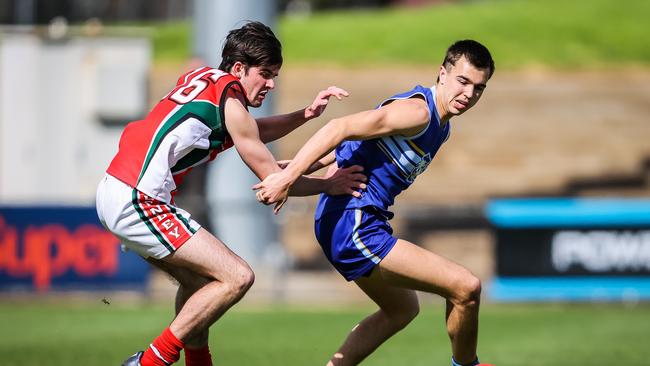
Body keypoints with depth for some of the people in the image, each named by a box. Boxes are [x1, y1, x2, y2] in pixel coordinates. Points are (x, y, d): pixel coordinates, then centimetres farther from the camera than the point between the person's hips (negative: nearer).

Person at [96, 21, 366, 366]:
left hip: (113, 192, 10)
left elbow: (251, 133, 31)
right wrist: (328, 185, 9)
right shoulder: (230, 103, -9)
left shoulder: (203, 78, 15)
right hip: (138, 203, -10)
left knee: (199, 279, 27)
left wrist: (305, 114, 18)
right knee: (237, 277, -11)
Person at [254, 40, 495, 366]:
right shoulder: (417, 111, -16)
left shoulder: (440, 127, 15)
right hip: (354, 227, -11)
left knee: (402, 309, 31)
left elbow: (356, 143, 17)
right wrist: (287, 177, -28)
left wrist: (298, 169, 8)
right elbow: (340, 129, -23)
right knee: (466, 287, -12)